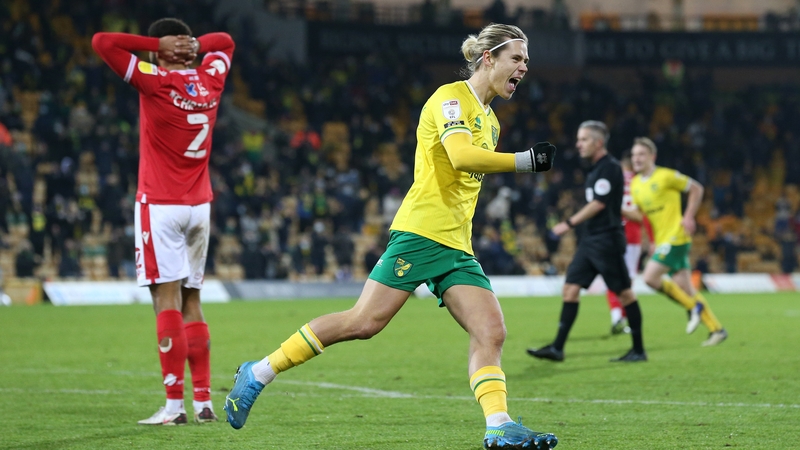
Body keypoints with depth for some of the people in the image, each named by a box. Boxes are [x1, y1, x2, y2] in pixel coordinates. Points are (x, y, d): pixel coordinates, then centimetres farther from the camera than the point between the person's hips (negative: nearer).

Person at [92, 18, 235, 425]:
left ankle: (174, 405, -12)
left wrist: (158, 45, -8)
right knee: (191, 303, 11)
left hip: (159, 205, -6)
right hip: (199, 206, 6)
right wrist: (194, 45, 8)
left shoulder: (155, 82, -11)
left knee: (167, 300, -8)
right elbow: (224, 42, 26)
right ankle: (203, 401, 10)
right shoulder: (209, 82, 6)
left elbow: (102, 42, -12)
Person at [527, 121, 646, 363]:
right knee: (571, 288, 2)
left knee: (624, 292, -2)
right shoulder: (595, 169, 16)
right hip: (590, 240, 10)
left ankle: (639, 350, 5)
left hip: (607, 240, -10)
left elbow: (599, 204, -18)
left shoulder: (610, 167, -12)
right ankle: (557, 347, 0)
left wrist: (570, 223, -15)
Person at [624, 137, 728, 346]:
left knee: (651, 277, -17)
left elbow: (696, 188, -4)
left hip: (676, 237, -7)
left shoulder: (666, 176, -10)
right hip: (662, 241, 7)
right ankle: (716, 329, 11)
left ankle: (693, 306, -4)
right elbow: (638, 214, 17)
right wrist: (620, 211, -1)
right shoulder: (635, 184, 11)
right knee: (685, 288, 5)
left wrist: (688, 217, -10)